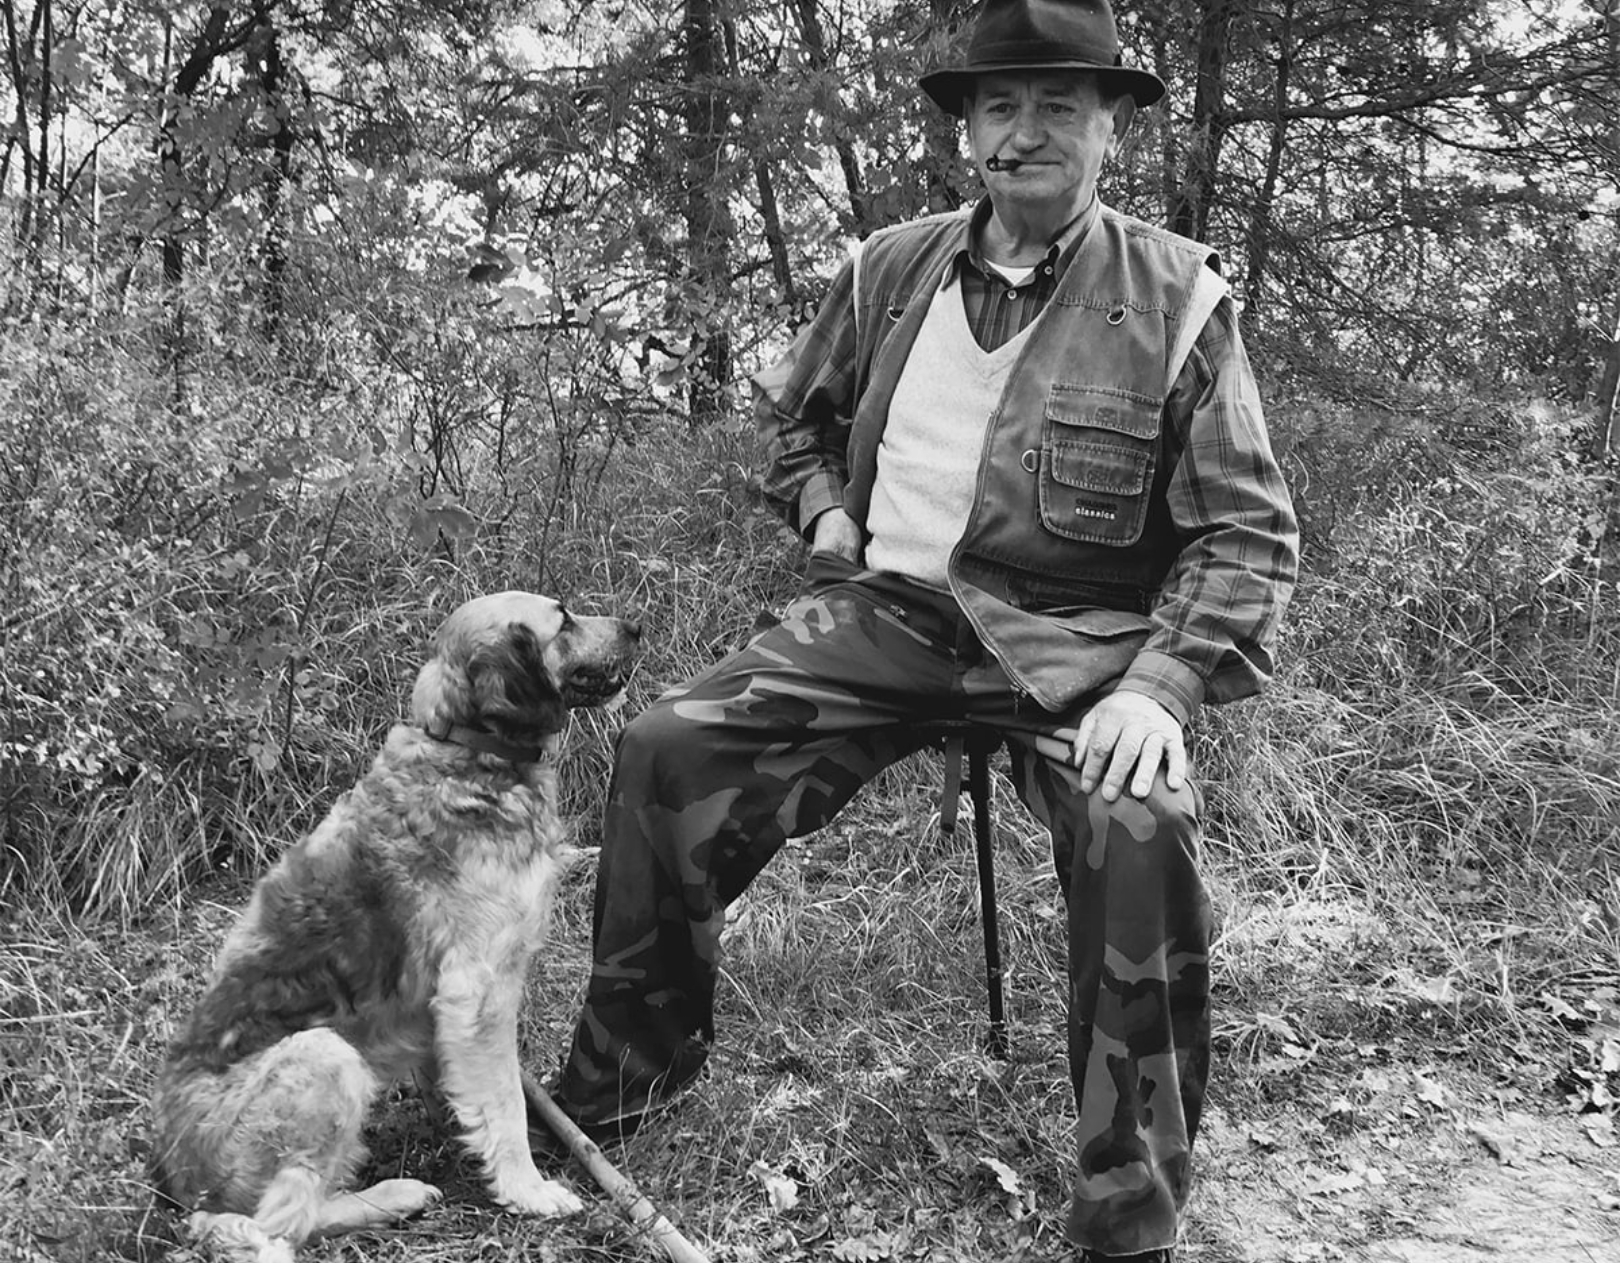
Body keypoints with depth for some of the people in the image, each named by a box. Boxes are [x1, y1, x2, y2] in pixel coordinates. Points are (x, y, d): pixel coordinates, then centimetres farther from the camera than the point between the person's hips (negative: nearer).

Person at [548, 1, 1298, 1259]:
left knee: (1143, 828, -33)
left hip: (1072, 635, -3)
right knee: (664, 746, -13)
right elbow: (793, 411, 28)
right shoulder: (892, 268, 10)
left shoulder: (1176, 297, -2)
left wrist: (1164, 684, -20)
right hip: (885, 608, 4)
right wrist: (825, 511, 8)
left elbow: (1247, 530, -5)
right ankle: (623, 1076, 10)